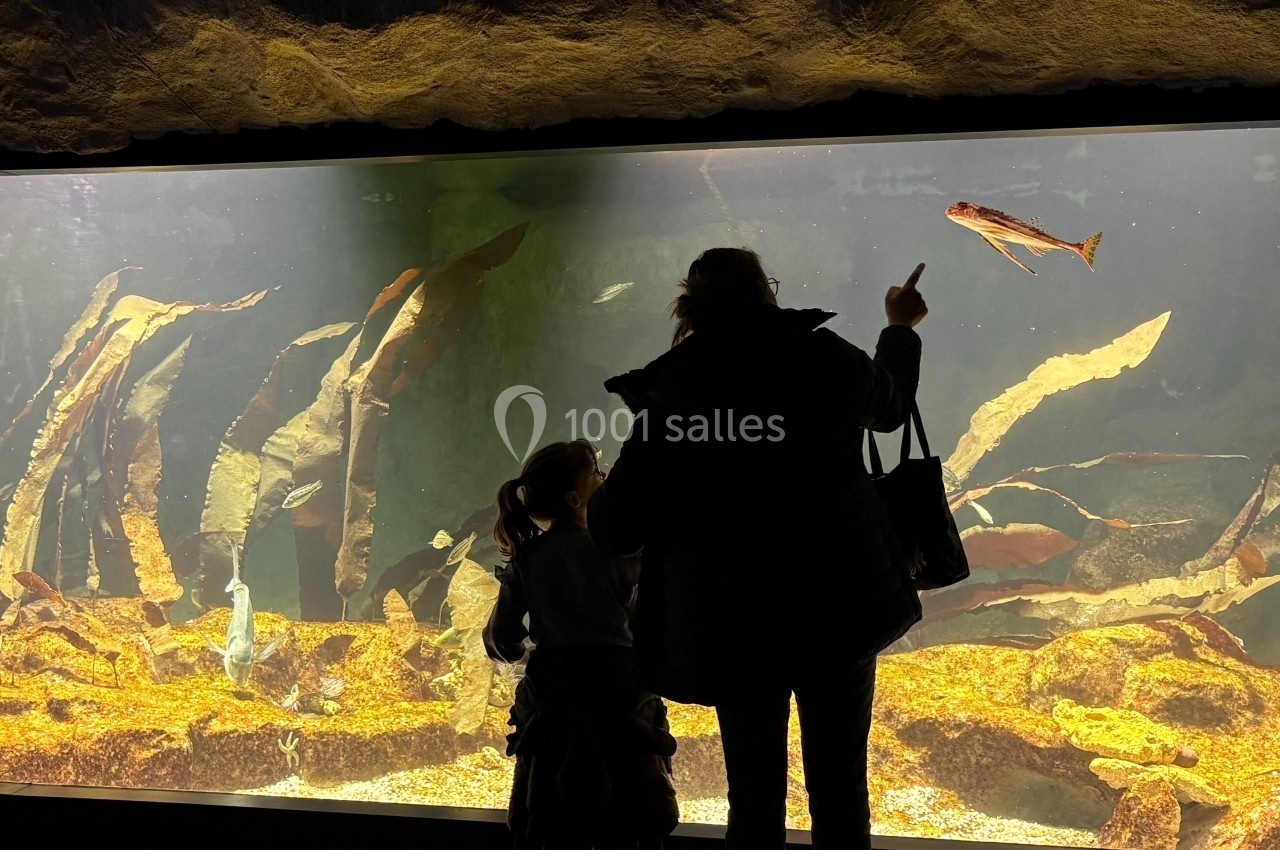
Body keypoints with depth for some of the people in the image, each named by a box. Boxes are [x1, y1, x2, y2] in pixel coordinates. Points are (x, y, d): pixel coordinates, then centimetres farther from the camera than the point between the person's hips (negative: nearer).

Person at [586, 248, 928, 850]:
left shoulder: (668, 398, -6)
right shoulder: (826, 358, -3)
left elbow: (613, 532, -4)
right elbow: (891, 405, 21)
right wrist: (901, 328, 39)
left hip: (733, 627, 0)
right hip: (839, 609, 1)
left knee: (755, 799, 9)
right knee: (840, 793, 8)